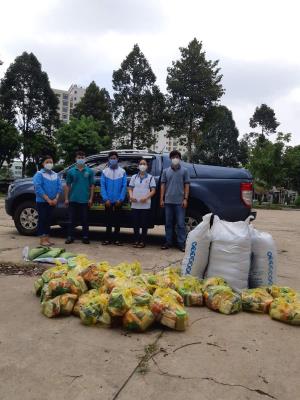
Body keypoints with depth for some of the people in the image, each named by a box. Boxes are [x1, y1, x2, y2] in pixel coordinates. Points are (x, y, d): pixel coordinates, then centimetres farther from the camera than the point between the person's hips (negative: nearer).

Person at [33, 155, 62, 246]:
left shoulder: (55, 175, 10)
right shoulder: (39, 174, -5)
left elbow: (59, 187, 6)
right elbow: (38, 188, -14)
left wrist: (55, 199, -8)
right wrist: (48, 199, -17)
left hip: (52, 202, 5)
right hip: (42, 201, -5)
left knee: (48, 220, 11)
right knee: (42, 219, -2)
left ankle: (47, 238, 19)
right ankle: (42, 240, 4)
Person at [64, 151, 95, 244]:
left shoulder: (90, 171, 5)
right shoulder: (71, 171, 6)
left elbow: (92, 186, 5)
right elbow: (67, 185, 8)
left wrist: (91, 198, -2)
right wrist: (66, 198, 2)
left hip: (85, 200, -1)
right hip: (73, 200, 1)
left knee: (85, 220, 5)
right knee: (72, 219, 6)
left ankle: (85, 237, 15)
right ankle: (70, 237, 15)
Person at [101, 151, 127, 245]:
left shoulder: (122, 171, 3)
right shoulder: (105, 171, 4)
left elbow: (124, 186, -2)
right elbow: (102, 186, -1)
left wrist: (120, 199, -10)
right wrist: (106, 199, -10)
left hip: (118, 201, 0)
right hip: (108, 201, 1)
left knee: (117, 220, 6)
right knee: (108, 220, 6)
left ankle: (116, 239, 14)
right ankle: (108, 238, 15)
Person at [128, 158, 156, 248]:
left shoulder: (150, 177, 5)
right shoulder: (134, 177, 14)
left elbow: (153, 191, 0)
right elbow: (130, 188, 13)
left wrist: (146, 197, -16)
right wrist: (131, 196, -8)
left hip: (145, 205, -2)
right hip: (135, 205, 3)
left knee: (144, 224, 1)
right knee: (135, 224, 5)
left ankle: (143, 241, 10)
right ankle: (136, 240, 16)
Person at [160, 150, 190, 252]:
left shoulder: (184, 170, 5)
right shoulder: (166, 171, 11)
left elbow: (187, 185, 3)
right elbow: (163, 185, 9)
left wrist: (185, 199, -5)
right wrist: (162, 199, 3)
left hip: (180, 201, -2)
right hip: (168, 201, 2)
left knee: (180, 224, 0)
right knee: (168, 223, 9)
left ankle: (181, 243, 6)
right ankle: (168, 242, 18)